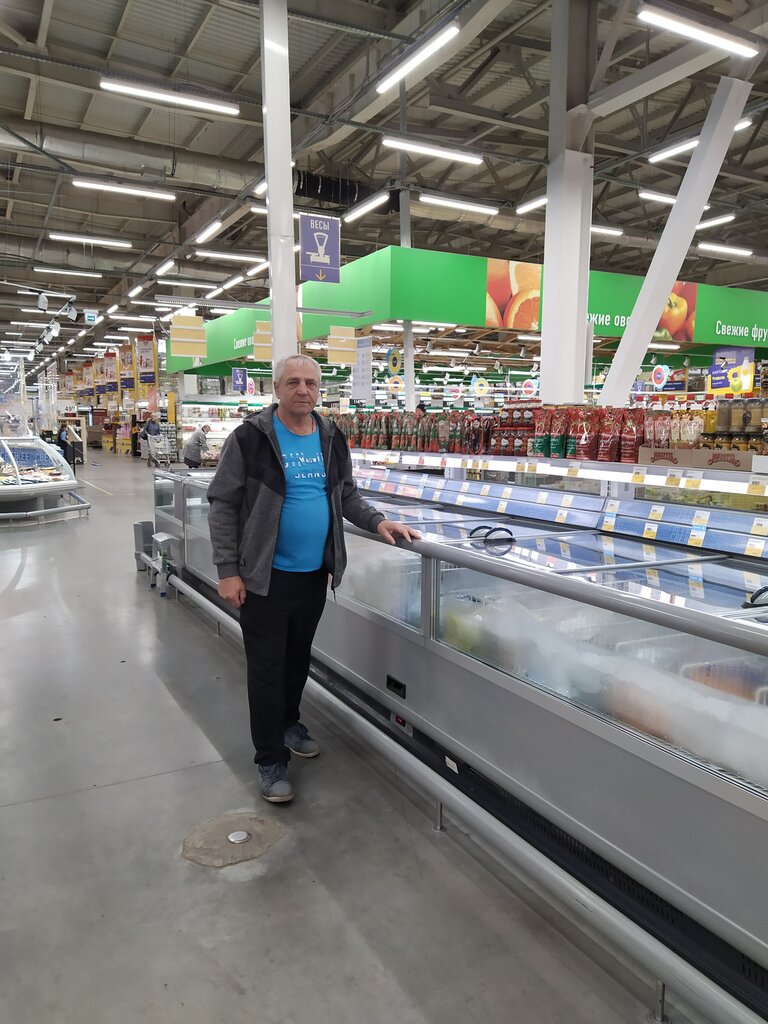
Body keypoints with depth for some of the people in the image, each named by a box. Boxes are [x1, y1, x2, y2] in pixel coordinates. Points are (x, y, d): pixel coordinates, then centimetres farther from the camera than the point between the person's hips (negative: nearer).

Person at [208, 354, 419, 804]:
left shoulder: (332, 439, 4)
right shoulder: (251, 438, -11)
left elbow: (347, 494, 16)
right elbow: (223, 504, -9)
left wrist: (377, 521, -2)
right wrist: (228, 571, -13)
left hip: (314, 575, 5)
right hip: (265, 577, -5)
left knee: (299, 658, 20)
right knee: (267, 668, 4)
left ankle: (288, 723, 43)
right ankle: (271, 759, 19)